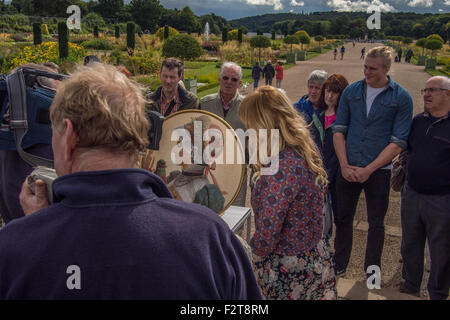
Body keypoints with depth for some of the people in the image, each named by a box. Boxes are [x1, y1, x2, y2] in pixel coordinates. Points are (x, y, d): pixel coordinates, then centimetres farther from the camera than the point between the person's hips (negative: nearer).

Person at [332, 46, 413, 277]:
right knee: (343, 218, 12)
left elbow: (398, 142, -8)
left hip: (378, 171, -2)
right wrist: (344, 164, -7)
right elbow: (339, 130, 4)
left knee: (376, 223, 10)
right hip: (347, 168, 3)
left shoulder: (401, 97, -6)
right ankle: (339, 266, 28)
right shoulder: (351, 91, 3)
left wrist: (368, 169, -14)